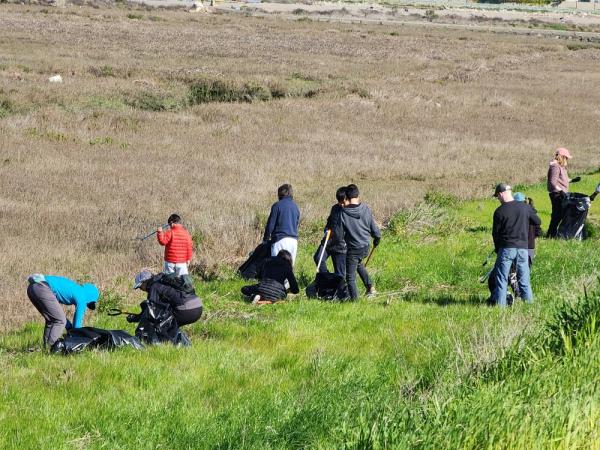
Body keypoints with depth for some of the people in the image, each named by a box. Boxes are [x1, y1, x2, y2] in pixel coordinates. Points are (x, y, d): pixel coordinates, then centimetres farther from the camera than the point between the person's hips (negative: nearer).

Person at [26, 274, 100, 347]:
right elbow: (77, 322, 8)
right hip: (43, 289, -9)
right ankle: (49, 346, -8)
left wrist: (70, 329, 37)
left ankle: (46, 346, 16)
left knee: (51, 320, 21)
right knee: (60, 321, 0)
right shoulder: (81, 297, 5)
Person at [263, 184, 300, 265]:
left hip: (280, 240, -6)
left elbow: (270, 224, -5)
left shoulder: (277, 205, -5)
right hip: (293, 240, 6)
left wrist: (265, 239, 6)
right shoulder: (295, 207, 12)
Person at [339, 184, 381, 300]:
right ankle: (370, 287, 27)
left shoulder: (343, 213, -17)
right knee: (358, 264, 34)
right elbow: (375, 230, 0)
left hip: (353, 249, -5)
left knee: (350, 277, 7)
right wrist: (376, 240, 20)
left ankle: (355, 299, 6)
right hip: (366, 247, 5)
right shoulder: (366, 210, -9)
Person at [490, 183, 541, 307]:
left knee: (501, 279, 2)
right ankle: (528, 301, 12)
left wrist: (497, 248, 13)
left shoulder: (499, 211, -7)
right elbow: (538, 222, 11)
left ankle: (500, 304, -2)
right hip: (523, 247, 3)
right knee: (524, 278, 12)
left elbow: (495, 233, -1)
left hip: (506, 247, -3)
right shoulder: (525, 207, 2)